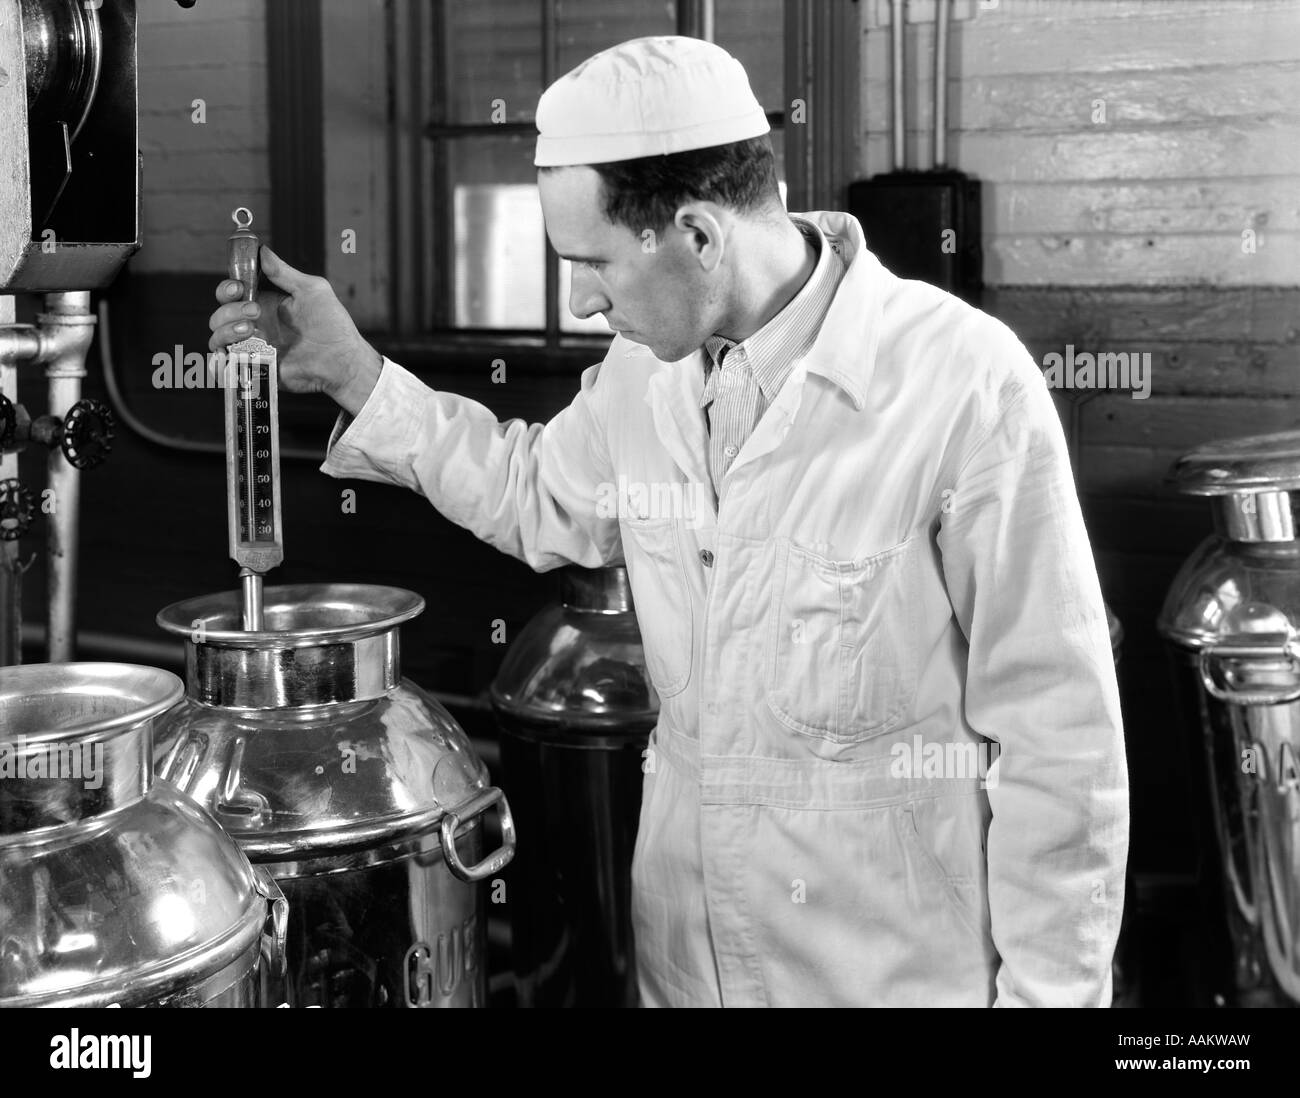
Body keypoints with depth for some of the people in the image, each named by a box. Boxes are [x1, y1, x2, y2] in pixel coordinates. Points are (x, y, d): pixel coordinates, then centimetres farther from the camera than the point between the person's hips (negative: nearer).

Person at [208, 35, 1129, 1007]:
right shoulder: (645, 370, -2)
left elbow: (1057, 736, -17)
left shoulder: (968, 386, -22)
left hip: (900, 976, -5)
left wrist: (1047, 992, -12)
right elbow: (545, 501, 18)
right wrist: (350, 372, 10)